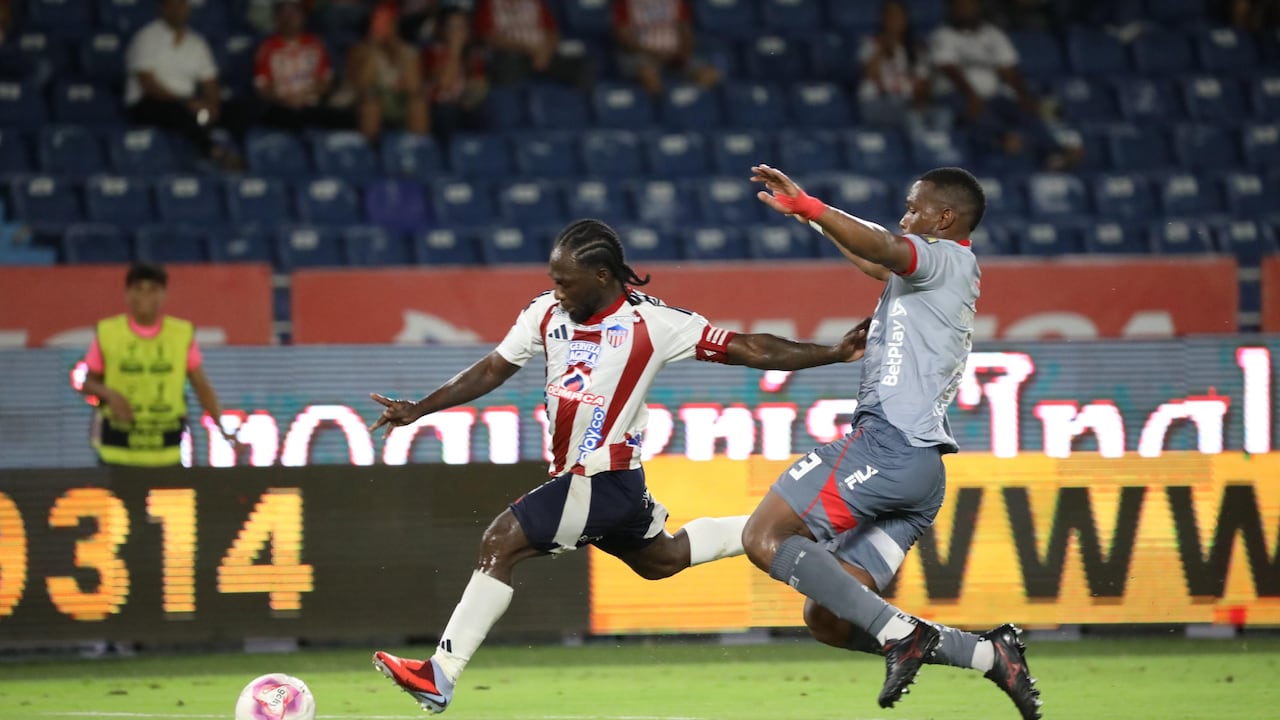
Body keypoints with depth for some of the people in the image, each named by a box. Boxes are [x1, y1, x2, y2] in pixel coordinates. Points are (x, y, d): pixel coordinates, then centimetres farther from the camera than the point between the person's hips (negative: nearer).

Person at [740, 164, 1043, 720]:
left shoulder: (947, 260, 1)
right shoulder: (943, 278, 30)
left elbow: (883, 248, -22)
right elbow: (876, 263, 49)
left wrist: (808, 205, -25)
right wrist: (813, 218, 54)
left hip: (887, 440, -10)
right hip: (923, 470, 10)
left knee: (764, 538, -14)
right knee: (826, 620, 5)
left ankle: (900, 633, -22)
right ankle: (990, 654, -3)